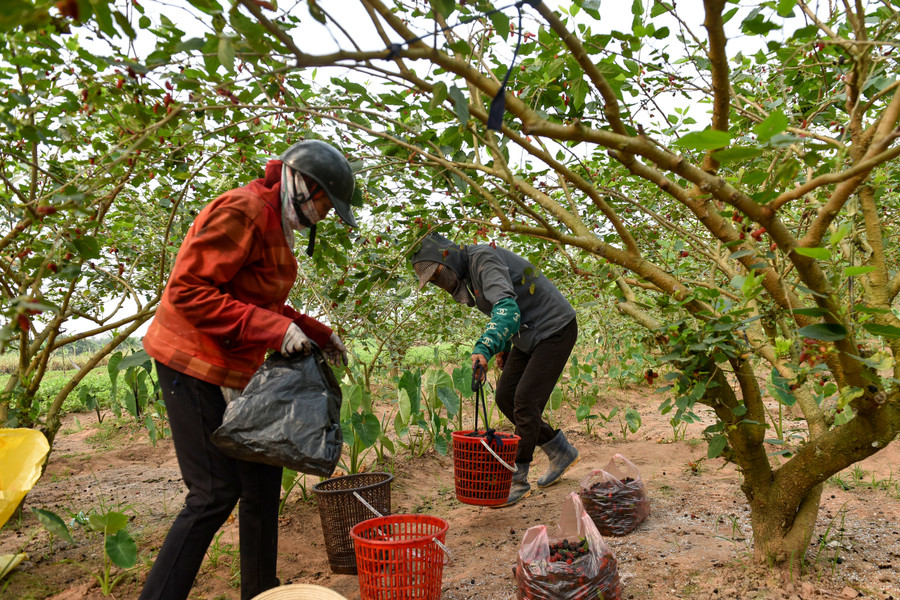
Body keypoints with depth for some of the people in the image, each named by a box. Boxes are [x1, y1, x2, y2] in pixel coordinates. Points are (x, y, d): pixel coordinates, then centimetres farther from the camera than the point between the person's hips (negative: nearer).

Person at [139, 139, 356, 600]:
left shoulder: (276, 225, 15)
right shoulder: (242, 211, -16)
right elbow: (187, 290, -22)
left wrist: (319, 335, 10)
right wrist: (274, 329, -24)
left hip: (235, 370, 10)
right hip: (194, 364, -10)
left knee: (262, 481, 13)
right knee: (215, 494, -7)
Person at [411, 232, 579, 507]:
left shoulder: (484, 258, -24)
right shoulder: (466, 271, 5)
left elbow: (507, 308, -41)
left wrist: (484, 347, -54)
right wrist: (504, 346, 14)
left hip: (555, 330, -10)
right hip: (529, 336, 10)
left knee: (525, 401, -13)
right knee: (505, 397, 7)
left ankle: (517, 479, 0)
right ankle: (561, 452, 21)